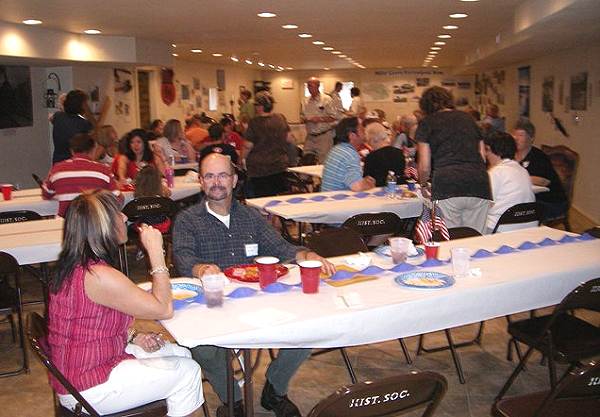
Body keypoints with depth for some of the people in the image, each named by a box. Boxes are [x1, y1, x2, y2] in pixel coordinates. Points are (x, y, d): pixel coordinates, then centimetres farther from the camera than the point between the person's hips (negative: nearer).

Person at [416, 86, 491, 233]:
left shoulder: (427, 123, 12)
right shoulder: (468, 118, 23)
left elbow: (425, 167, 9)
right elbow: (483, 157, 22)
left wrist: (423, 183, 28)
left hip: (446, 186, -3)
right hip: (479, 185, 4)